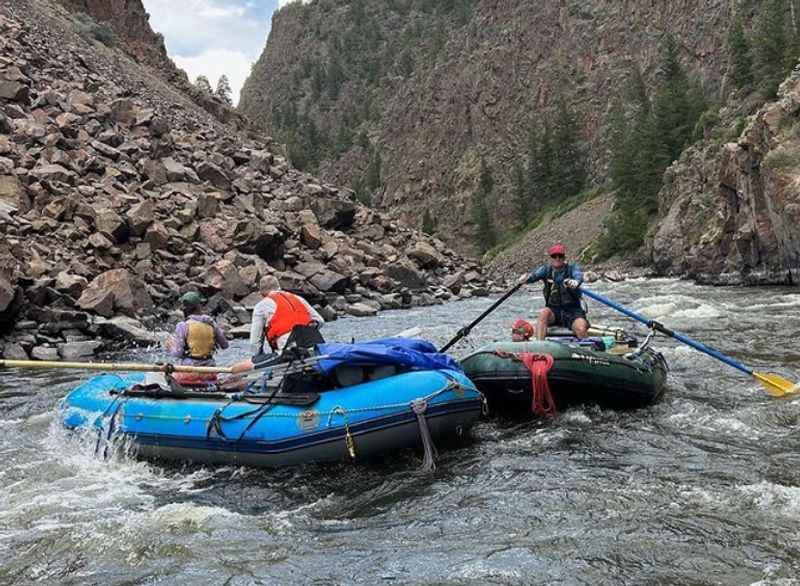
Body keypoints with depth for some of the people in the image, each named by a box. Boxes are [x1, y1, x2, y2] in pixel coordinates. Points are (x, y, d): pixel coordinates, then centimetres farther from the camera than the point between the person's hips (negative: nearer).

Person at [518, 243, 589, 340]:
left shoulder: (572, 267, -2)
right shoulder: (546, 269, 3)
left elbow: (579, 276, -24)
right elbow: (535, 274, -16)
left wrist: (575, 282, -50)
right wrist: (526, 277, -41)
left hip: (572, 311, -2)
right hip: (554, 311, 2)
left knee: (581, 330, -27)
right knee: (543, 313, -30)